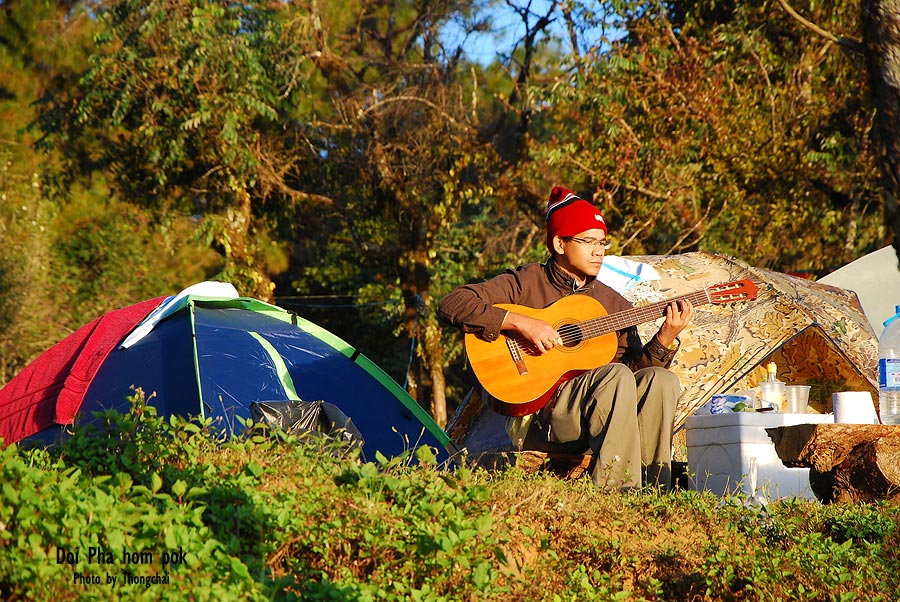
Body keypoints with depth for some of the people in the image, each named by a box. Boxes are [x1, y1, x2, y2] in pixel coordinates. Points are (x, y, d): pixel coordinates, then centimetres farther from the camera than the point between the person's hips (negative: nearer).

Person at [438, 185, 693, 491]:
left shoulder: (613, 304, 17)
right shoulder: (527, 283, 2)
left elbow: (635, 365, 10)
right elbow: (450, 305, -10)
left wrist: (665, 340, -8)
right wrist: (518, 322, -19)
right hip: (533, 416, -5)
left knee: (661, 380, -20)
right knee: (616, 375, -29)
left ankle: (654, 486, -20)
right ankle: (614, 487, -32)